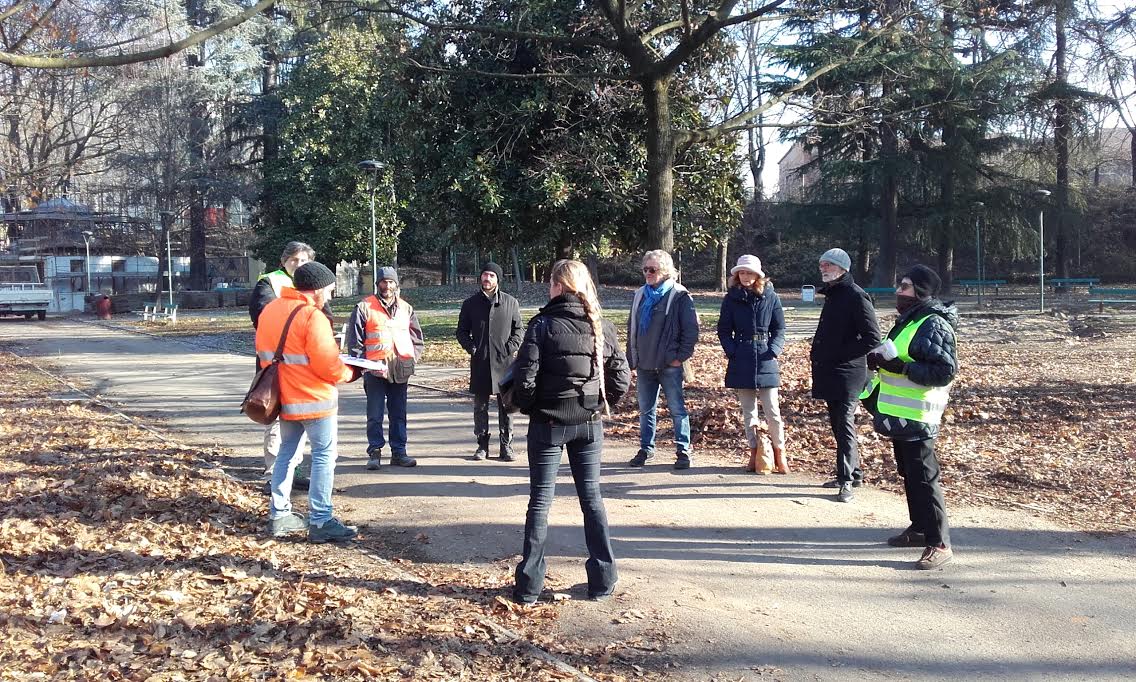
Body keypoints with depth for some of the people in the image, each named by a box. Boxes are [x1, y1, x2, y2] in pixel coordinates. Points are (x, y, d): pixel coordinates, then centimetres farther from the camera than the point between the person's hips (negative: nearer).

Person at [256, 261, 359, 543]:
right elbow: (327, 365, -20)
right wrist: (349, 373, -2)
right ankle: (320, 522, -1)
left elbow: (263, 353, 13)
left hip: (285, 398, 8)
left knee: (287, 453, 18)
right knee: (324, 456, 0)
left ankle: (279, 515, 21)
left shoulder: (269, 311, 7)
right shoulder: (312, 316, -18)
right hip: (315, 399, -8)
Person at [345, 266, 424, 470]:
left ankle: (399, 452, 15)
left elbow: (417, 340, 19)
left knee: (399, 413, 8)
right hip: (375, 369, -3)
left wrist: (411, 359, 5)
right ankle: (374, 453, 6)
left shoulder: (406, 309, 14)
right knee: (375, 414, -1)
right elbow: (354, 340, 0)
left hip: (400, 371, 4)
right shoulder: (365, 307, 1)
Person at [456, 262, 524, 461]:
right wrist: (470, 347, -5)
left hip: (504, 362, -1)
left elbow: (518, 330, 10)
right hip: (479, 362, 1)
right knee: (480, 405, 5)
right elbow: (462, 331, 13)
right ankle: (482, 445, 14)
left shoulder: (511, 303, 7)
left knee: (506, 405, 1)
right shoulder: (470, 303, 9)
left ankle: (506, 445, 10)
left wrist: (510, 347, -6)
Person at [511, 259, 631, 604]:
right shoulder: (602, 327, 0)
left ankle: (529, 585, 10)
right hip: (589, 424, 3)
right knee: (591, 497, 13)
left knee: (540, 500, 6)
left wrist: (528, 407, 1)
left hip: (548, 423, -3)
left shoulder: (543, 325, -12)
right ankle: (603, 580, 17)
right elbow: (621, 378, 1)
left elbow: (525, 377, -17)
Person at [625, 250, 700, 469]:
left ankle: (683, 451, 9)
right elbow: (631, 328, 16)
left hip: (669, 365, -6)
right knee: (645, 410, 12)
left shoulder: (679, 296, -6)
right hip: (644, 364, 6)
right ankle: (646, 449, 23)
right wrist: (632, 360, 12)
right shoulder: (640, 295, 12)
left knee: (677, 409, 2)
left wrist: (681, 356, -12)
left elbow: (691, 329, -8)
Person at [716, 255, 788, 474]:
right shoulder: (731, 298, 4)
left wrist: (773, 351, -10)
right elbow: (724, 330, 7)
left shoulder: (770, 297, 2)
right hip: (741, 362, 2)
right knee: (748, 411, 8)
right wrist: (732, 351, -8)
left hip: (766, 360, -2)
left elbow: (779, 329, 5)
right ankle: (754, 453, 16)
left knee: (772, 411, -3)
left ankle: (779, 454, 8)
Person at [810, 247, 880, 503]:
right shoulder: (832, 295, 16)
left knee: (844, 426, -7)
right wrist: (818, 353, 13)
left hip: (847, 373, -9)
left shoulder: (856, 296, -13)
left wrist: (839, 354, -17)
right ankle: (853, 472, 24)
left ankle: (846, 480, -3)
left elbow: (872, 339, -18)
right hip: (829, 373, 9)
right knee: (838, 425, 14)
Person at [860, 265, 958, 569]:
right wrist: (880, 360, 7)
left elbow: (946, 370, -24)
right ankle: (919, 528, 33)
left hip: (917, 418, -10)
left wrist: (902, 367, -28)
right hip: (899, 415, 10)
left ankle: (939, 543, 0)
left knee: (923, 477, -6)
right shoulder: (908, 320, 14)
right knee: (909, 473, 19)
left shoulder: (933, 325, -18)